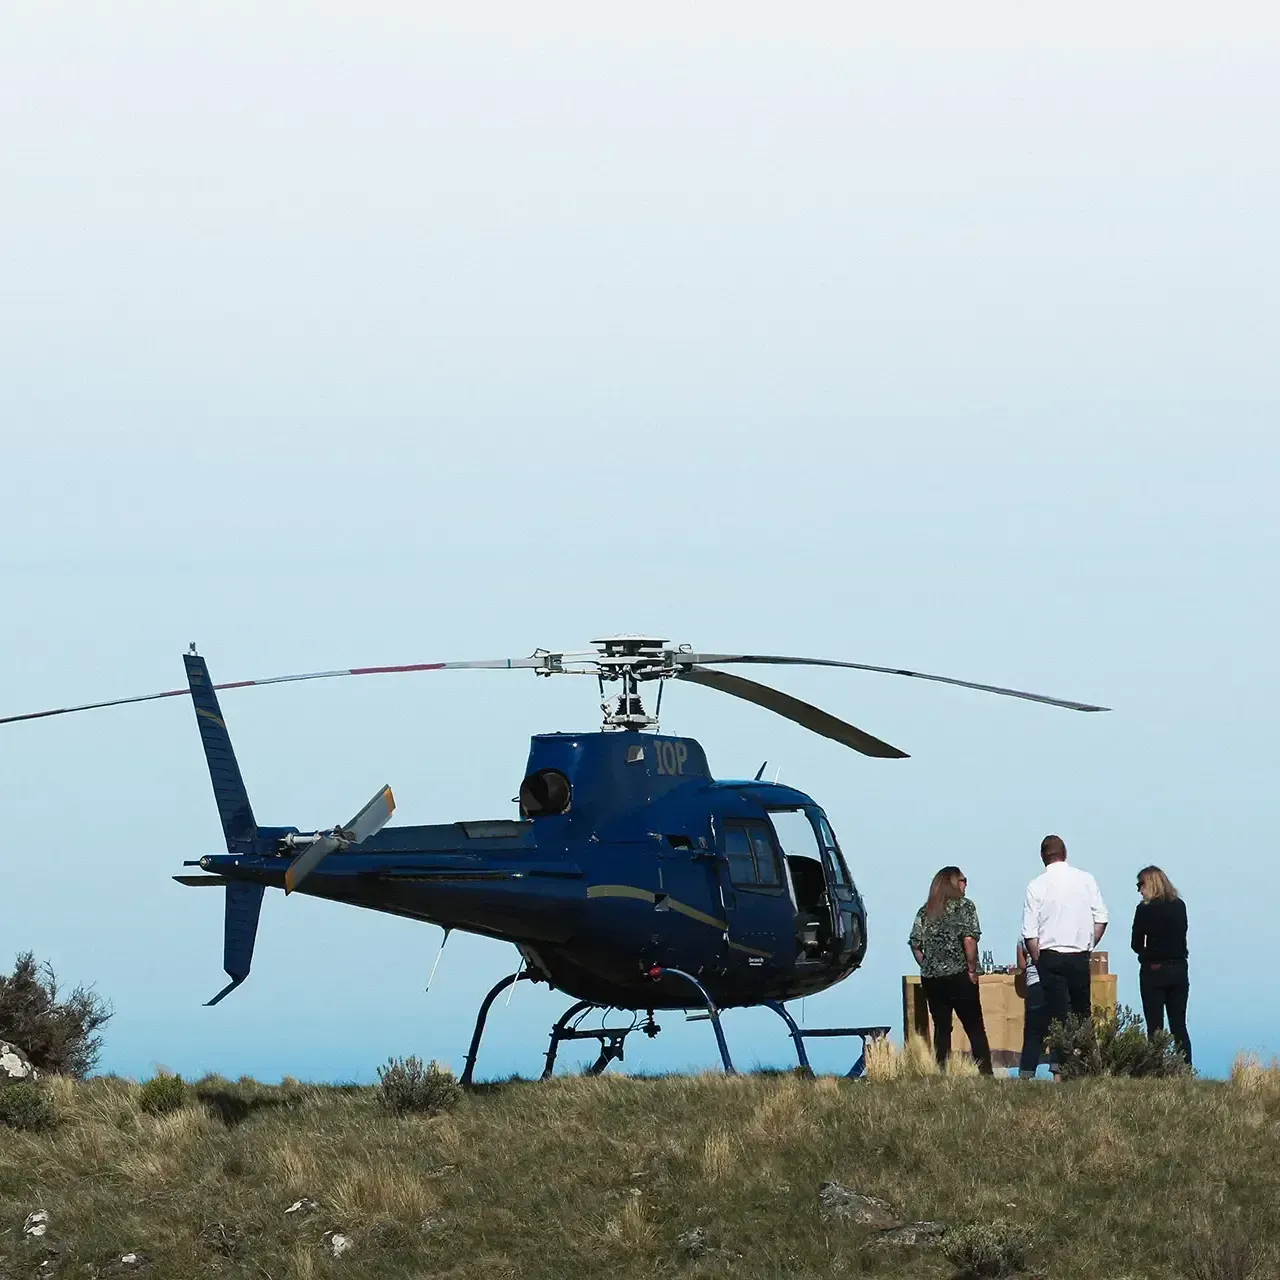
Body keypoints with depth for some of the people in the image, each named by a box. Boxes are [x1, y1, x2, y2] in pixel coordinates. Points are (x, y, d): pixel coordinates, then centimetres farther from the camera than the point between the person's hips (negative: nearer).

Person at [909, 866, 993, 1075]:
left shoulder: (925, 911, 9)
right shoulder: (964, 906, -4)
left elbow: (915, 945, 3)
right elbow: (969, 940, -14)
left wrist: (928, 967, 10)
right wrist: (972, 969, -6)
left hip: (931, 979, 4)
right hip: (958, 977, -4)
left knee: (941, 1028, 9)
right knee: (975, 1028, 1)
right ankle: (985, 1073, -4)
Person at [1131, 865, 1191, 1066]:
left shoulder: (1145, 909, -11)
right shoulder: (1179, 906, 3)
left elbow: (1136, 944, -7)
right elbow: (1181, 937, 8)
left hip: (1153, 971, -5)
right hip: (1179, 970, 5)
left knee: (1154, 1027, 1)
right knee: (1179, 1026, 10)